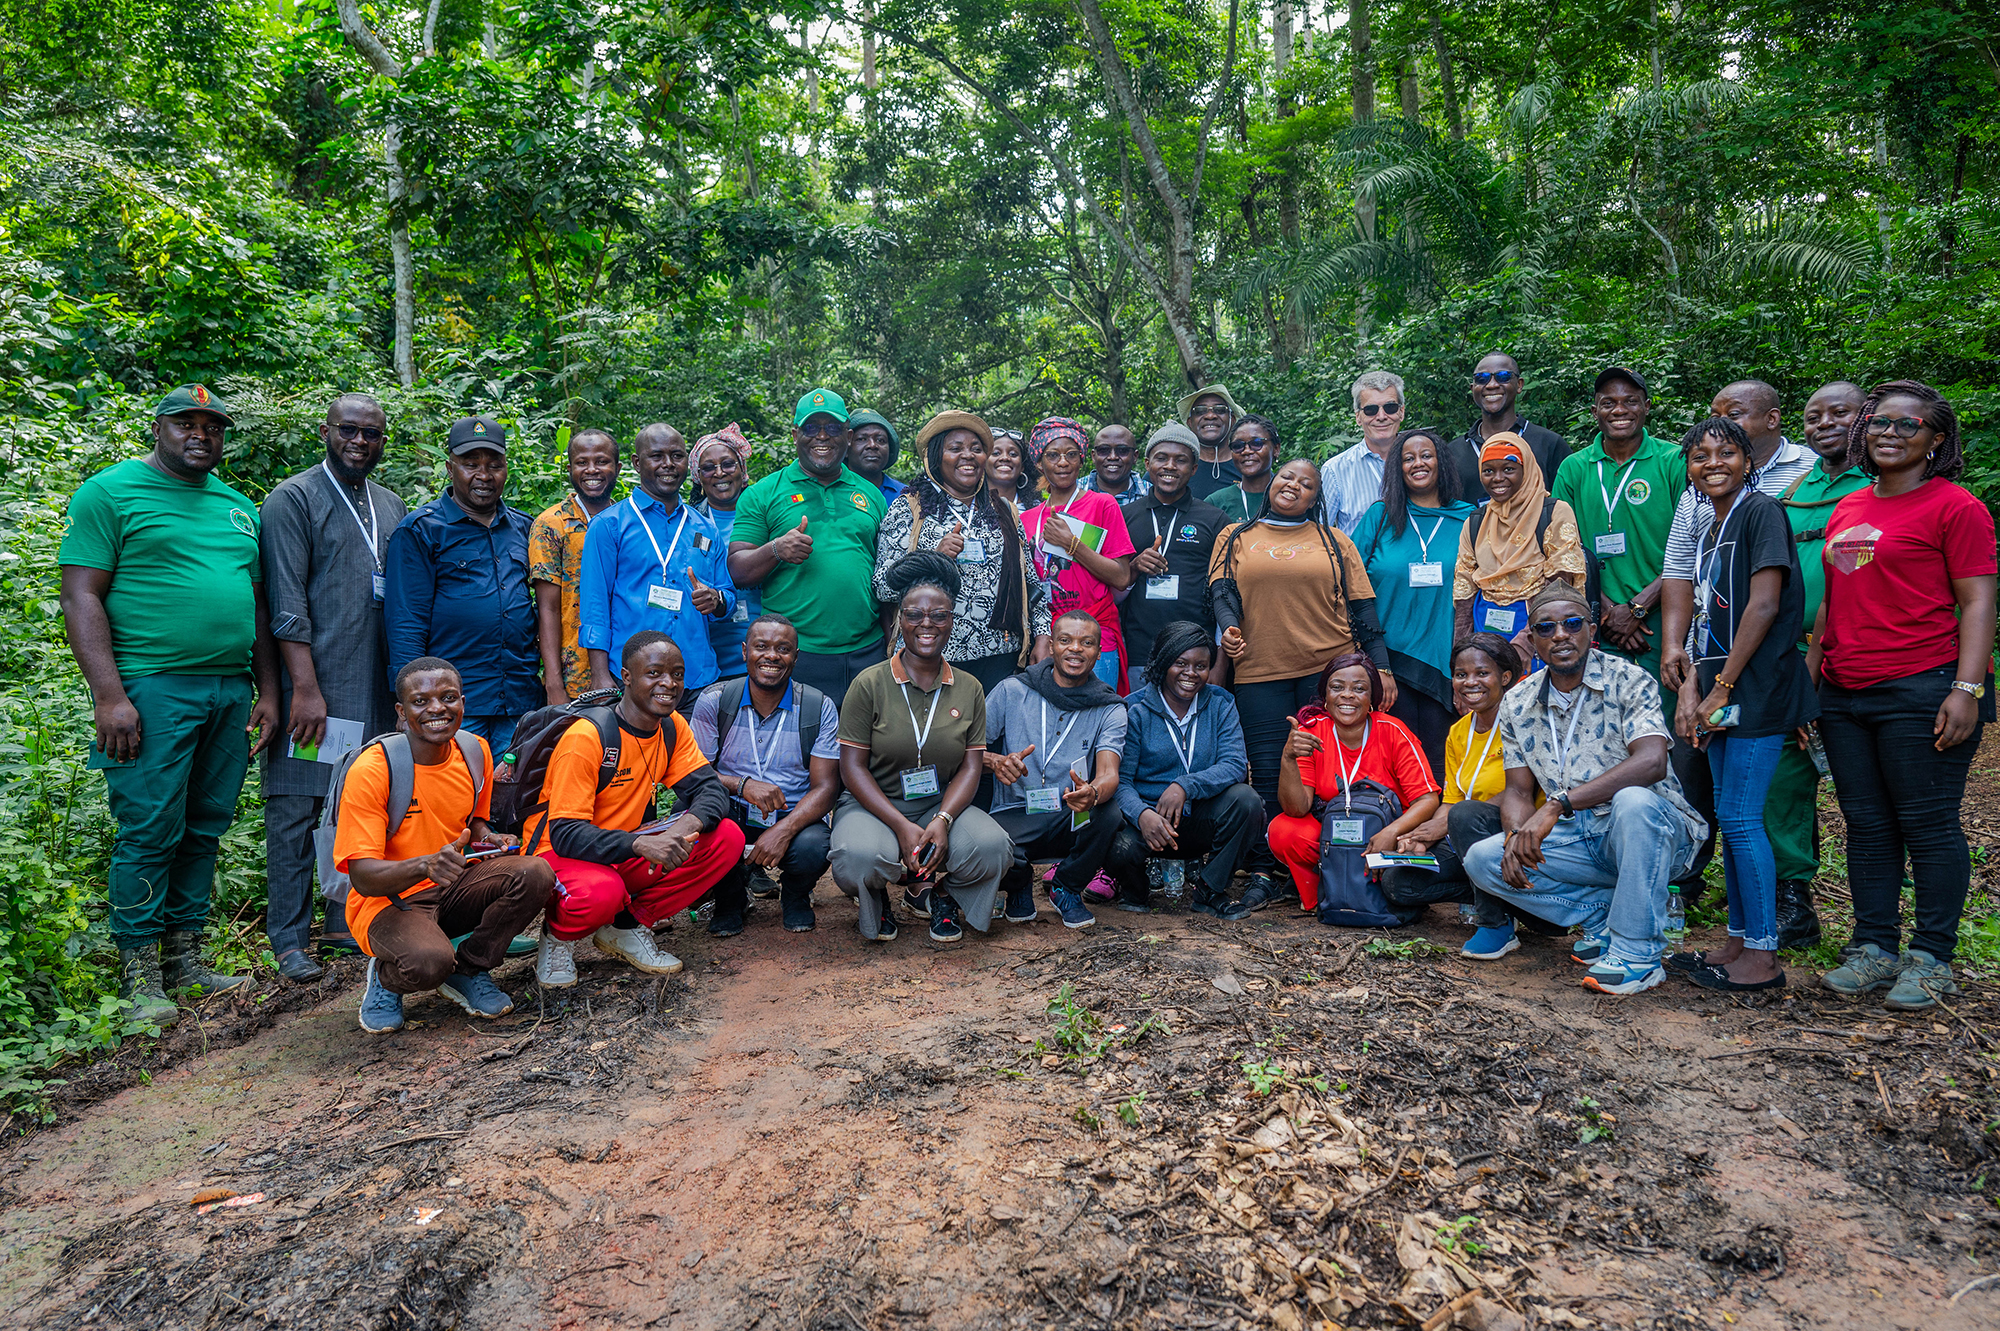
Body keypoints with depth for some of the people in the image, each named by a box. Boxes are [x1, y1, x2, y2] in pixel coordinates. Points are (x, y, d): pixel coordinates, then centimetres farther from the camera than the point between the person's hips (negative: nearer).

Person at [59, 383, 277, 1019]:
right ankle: (140, 976, 7)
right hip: (153, 688, -6)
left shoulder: (238, 507, 19)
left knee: (205, 831, 9)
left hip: (230, 694, 6)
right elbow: (81, 596, -6)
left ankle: (186, 959, 18)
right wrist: (108, 694, -15)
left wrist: (268, 693, 13)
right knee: (150, 833, -4)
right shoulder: (111, 491, 1)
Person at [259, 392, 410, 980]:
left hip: (376, 687, 6)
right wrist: (306, 688, -16)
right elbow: (286, 603, -9)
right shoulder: (293, 498, -2)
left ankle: (347, 922, 20)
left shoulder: (392, 507, 16)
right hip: (313, 683, -5)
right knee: (297, 808, -1)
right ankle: (289, 939, 8)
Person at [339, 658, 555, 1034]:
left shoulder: (475, 752, -1)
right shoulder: (370, 771, -19)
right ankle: (386, 978, 3)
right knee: (429, 961, -37)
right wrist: (427, 866, -42)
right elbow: (361, 876, -23)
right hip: (388, 900, -5)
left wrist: (488, 839, -6)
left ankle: (467, 970, 0)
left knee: (536, 874, -23)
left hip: (455, 888, 5)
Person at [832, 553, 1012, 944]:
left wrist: (942, 821, -19)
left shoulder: (969, 689, 5)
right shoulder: (869, 684, -4)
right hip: (875, 805, -2)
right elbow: (853, 767, -7)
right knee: (859, 859, -36)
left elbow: (972, 766, 1)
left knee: (992, 848, -29)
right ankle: (876, 898, 6)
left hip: (944, 805, 2)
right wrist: (902, 826, -19)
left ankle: (943, 891, 8)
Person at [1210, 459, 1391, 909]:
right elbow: (1223, 591, 3)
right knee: (1267, 774, -1)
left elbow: (1361, 607, 10)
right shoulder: (1236, 538, 14)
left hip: (1331, 668, 1)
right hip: (1260, 673, 0)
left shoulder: (1334, 541, 14)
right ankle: (1261, 873, 6)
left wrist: (1381, 667, 3)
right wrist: (1229, 628, -19)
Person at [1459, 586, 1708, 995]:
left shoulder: (1628, 681, -11)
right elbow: (1518, 790, 8)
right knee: (1482, 859, -16)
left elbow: (1652, 762, -28)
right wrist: (1519, 835, -16)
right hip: (1578, 841, 5)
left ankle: (1637, 952, -24)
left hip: (1654, 831, -4)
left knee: (1633, 800, -38)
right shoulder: (1517, 704, 5)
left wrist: (1557, 804, -34)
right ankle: (1602, 915, -3)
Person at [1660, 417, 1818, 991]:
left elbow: (1764, 605, -16)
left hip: (1756, 690, -9)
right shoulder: (1710, 531, 18)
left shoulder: (1761, 510, -8)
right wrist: (1691, 686, 3)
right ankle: (1739, 939, 21)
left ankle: (1763, 954, 2)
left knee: (1740, 817, -7)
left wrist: (1721, 687, -14)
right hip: (1722, 694, 9)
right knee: (1729, 818, 12)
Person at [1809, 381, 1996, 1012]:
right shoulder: (1846, 509, 16)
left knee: (1929, 827, 1)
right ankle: (1874, 947, 20)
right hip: (1844, 694, 6)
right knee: (1867, 825, 10)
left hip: (1922, 689, -6)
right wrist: (1809, 674, 16)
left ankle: (1930, 959, 12)